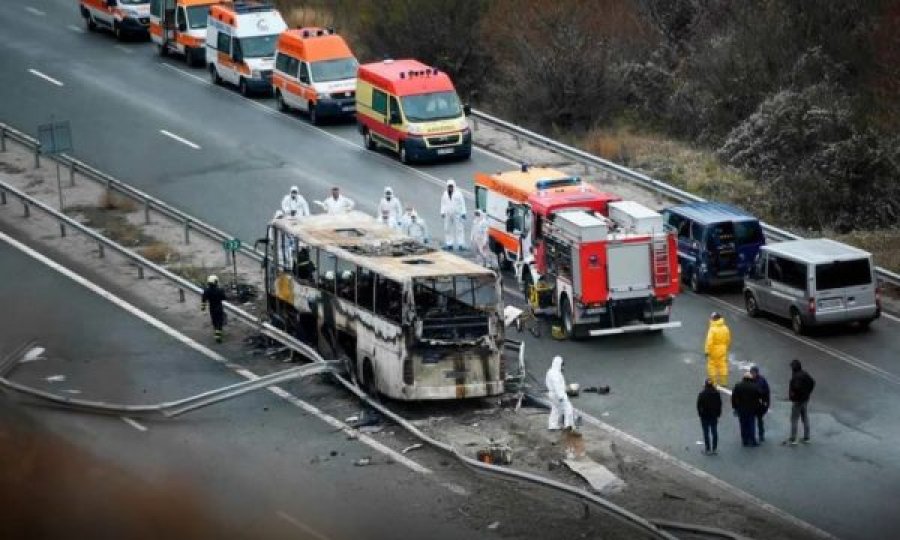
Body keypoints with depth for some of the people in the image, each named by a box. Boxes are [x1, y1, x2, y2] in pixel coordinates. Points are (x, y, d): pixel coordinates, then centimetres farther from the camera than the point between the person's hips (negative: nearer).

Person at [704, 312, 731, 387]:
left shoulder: (712, 329, -21)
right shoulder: (725, 328, -3)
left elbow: (709, 342, -22)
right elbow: (728, 340, 7)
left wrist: (707, 351, -13)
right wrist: (725, 348, 22)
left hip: (714, 351, -5)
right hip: (722, 351, 5)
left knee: (712, 366, 7)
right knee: (723, 365, 12)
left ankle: (713, 382, 8)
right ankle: (724, 382, 16)